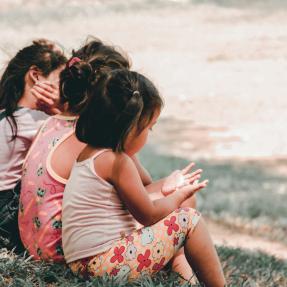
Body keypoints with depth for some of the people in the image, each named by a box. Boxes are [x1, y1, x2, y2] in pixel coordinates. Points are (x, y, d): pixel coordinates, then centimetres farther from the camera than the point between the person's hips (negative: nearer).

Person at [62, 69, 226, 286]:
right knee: (188, 219, -4)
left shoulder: (89, 154, 16)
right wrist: (180, 195, 10)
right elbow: (149, 215, -6)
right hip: (107, 265, -10)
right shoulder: (117, 162, -13)